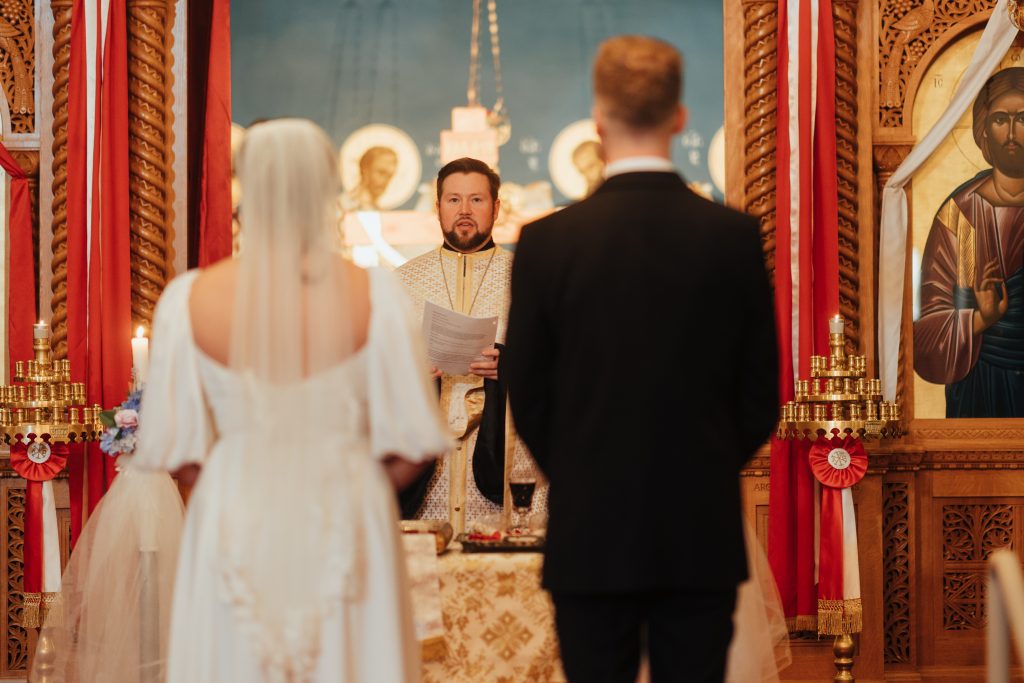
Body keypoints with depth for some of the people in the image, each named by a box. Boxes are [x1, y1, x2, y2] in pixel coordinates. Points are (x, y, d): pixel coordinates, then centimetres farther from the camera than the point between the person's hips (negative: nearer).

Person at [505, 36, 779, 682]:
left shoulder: (547, 242, -8)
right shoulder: (735, 236, -5)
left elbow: (529, 397, 0)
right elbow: (761, 395, 2)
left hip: (590, 535, -1)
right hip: (704, 533, 1)